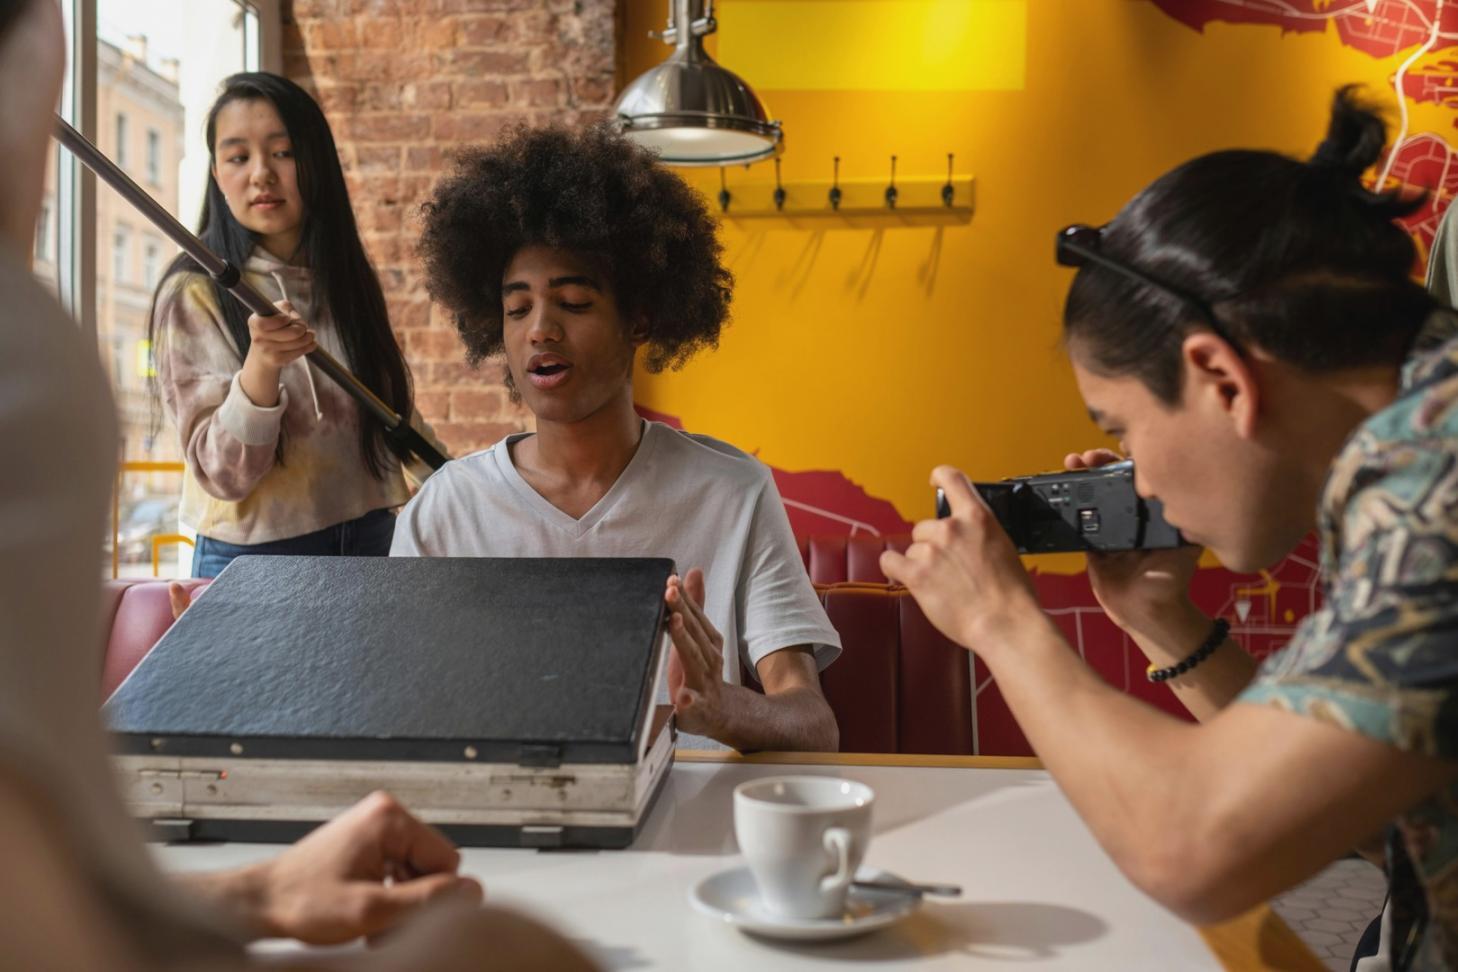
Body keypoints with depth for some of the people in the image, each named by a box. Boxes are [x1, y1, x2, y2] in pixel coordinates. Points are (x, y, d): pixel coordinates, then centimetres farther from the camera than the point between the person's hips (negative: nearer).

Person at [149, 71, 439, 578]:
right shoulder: (193, 293, -12)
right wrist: (262, 365, -30)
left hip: (370, 536, 4)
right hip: (254, 551, -4)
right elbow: (222, 475, -16)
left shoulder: (350, 279, 2)